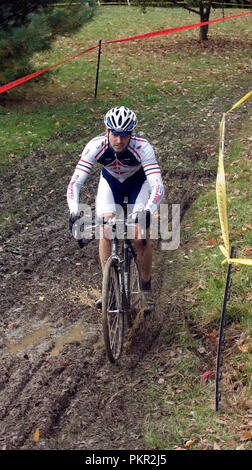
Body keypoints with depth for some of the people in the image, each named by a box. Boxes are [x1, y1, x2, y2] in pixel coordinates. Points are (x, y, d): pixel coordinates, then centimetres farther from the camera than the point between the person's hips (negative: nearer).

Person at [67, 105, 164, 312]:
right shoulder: (96, 146, -32)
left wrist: (147, 211, -61)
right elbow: (75, 182, -36)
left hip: (138, 182, -1)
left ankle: (146, 288, 9)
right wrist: (74, 211, -53)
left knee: (141, 237, -13)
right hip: (110, 181, 2)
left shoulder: (142, 147, -37)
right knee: (105, 229, -18)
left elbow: (158, 186, -44)